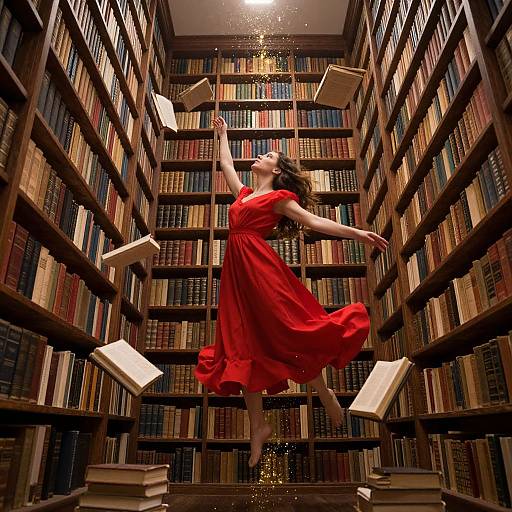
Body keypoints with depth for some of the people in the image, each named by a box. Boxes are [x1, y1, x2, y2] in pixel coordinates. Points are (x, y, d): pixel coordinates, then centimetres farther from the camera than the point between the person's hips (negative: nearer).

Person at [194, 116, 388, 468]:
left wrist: (357, 233, -9)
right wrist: (223, 135, 51)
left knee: (289, 331, -5)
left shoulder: (279, 197, 6)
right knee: (243, 346, 4)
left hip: (261, 267, -6)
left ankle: (325, 393, 21)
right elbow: (227, 165, 38)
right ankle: (259, 426, 14)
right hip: (237, 271, 6)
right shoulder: (244, 194, 23)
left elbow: (313, 221, -1)